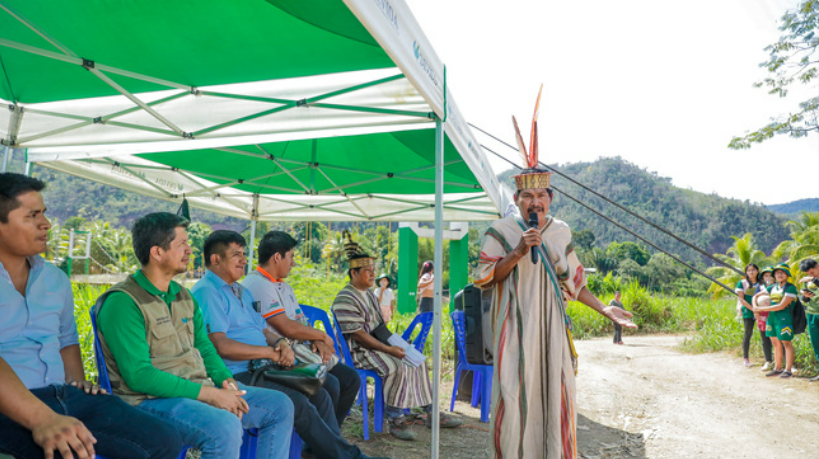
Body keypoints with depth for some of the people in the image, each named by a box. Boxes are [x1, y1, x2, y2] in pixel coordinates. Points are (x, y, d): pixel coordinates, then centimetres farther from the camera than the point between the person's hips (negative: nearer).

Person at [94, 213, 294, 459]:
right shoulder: (123, 302, -14)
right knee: (225, 427, -35)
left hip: (200, 388, 8)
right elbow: (139, 375, -21)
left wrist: (226, 381, -4)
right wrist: (207, 393, -22)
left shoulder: (183, 296, 13)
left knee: (279, 406, 3)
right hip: (151, 399, -8)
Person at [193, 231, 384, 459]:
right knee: (298, 402, -22)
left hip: (259, 369, 9)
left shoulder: (240, 290, 20)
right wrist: (270, 352, -14)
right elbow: (220, 346, -21)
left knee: (319, 394, -3)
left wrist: (281, 343, -3)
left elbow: (263, 330, 21)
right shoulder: (206, 292, -11)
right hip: (237, 376, -9)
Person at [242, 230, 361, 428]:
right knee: (329, 384, -27)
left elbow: (301, 322, 18)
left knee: (351, 379, 2)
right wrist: (323, 336, -5)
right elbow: (288, 328, -20)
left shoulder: (283, 286, 19)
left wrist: (317, 340, -4)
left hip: (297, 352, 10)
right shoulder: (257, 285, -14)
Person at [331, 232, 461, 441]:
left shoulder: (369, 294, 14)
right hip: (359, 351, -10)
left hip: (378, 344, 10)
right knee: (396, 366, -31)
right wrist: (388, 349, -25)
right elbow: (358, 335, -23)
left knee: (417, 360, 4)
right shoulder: (345, 299, -17)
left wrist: (394, 342, 4)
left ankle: (431, 413, 10)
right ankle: (395, 421, -19)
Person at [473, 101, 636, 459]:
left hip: (551, 326, 3)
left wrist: (605, 310, 11)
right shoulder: (501, 231, -2)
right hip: (516, 326, -3)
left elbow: (573, 281, 15)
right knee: (514, 394, -2)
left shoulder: (560, 232, 8)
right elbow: (485, 277, -6)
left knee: (554, 392, 4)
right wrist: (518, 252, -18)